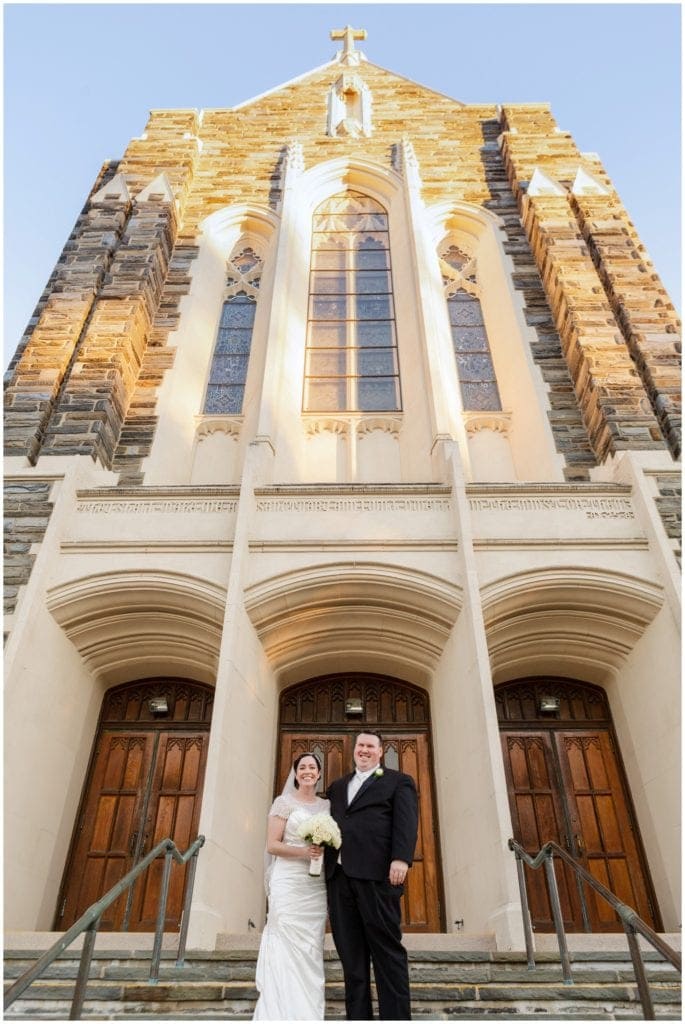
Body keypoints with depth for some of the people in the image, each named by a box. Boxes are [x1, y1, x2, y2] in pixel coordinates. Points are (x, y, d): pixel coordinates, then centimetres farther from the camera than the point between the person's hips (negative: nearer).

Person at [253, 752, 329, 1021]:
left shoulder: (327, 805, 13)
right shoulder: (284, 802, 0)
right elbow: (272, 845, -5)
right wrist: (304, 851, -18)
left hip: (317, 886, 4)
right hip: (288, 883, -4)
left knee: (311, 951, 5)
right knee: (287, 948, -7)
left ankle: (309, 1014, 13)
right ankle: (283, 1014, 2)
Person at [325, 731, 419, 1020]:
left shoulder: (398, 781, 10)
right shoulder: (337, 787, 24)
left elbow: (406, 822, -3)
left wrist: (400, 859, -18)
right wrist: (321, 853, 4)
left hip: (376, 874, -5)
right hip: (338, 875, 5)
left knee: (387, 949, -2)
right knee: (351, 954, 7)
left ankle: (396, 1016, 4)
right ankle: (357, 1016, 14)